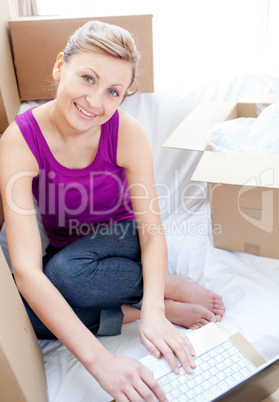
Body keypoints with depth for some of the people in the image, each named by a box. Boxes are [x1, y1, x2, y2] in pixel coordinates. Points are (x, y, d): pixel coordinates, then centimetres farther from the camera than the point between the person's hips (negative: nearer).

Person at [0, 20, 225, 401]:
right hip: (63, 252, 3)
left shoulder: (128, 133, -21)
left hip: (120, 239, -2)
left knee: (65, 270, -34)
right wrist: (100, 360, -41)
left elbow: (153, 232, -19)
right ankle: (172, 289, -18)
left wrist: (153, 313, -37)